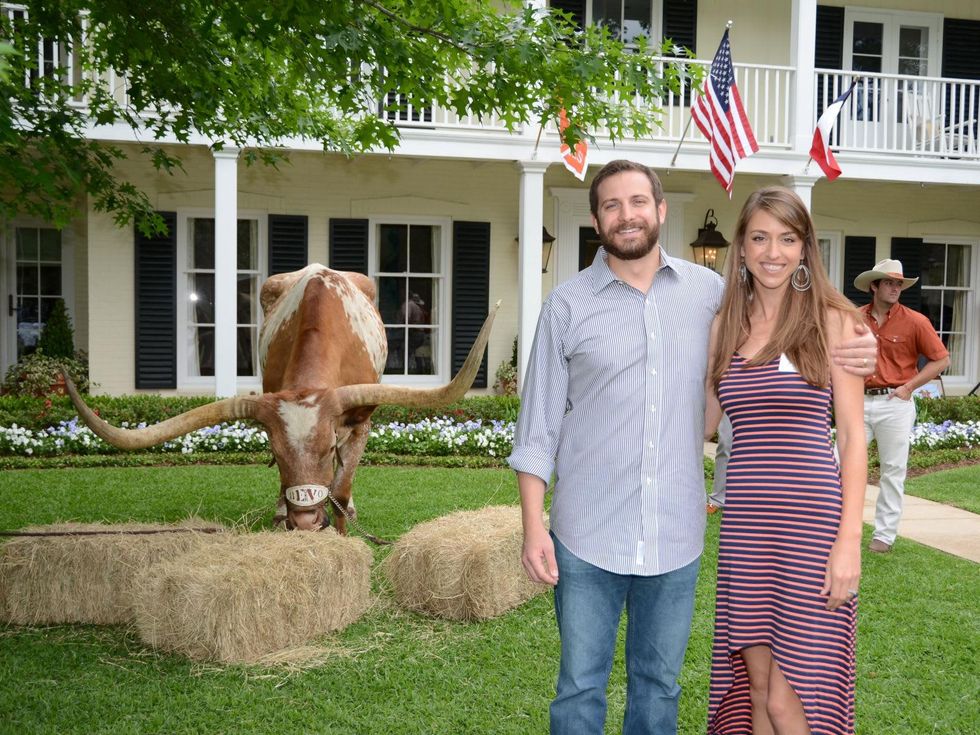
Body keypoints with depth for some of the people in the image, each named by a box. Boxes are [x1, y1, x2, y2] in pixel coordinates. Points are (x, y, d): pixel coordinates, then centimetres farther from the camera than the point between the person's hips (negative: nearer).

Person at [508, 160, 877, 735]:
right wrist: (533, 528, -6)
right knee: (580, 688, 8)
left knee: (659, 686, 17)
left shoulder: (708, 290, 4)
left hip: (676, 537, 2)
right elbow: (538, 429, 0)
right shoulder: (567, 306, -2)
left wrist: (850, 353, -2)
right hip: (587, 540, -2)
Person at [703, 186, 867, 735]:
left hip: (811, 521, -4)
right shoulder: (725, 327, 11)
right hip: (745, 524, 4)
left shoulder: (832, 321, -1)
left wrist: (850, 540, -11)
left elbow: (853, 436, -4)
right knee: (756, 686, 11)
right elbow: (701, 423, 18)